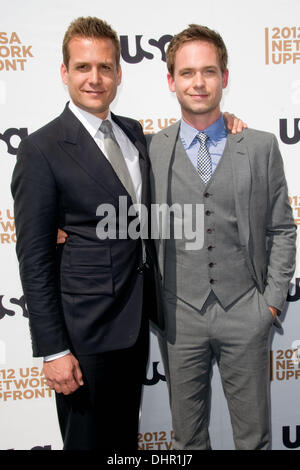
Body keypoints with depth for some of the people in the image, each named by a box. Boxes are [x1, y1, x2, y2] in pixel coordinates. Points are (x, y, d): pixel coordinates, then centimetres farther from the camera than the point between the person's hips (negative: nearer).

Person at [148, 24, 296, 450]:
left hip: (246, 314, 0)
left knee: (253, 434, 16)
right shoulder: (151, 151, -2)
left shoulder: (261, 146, 0)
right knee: (187, 435, 17)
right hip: (179, 316, 0)